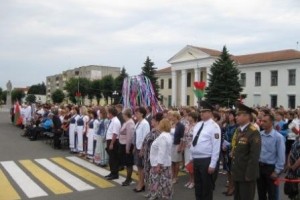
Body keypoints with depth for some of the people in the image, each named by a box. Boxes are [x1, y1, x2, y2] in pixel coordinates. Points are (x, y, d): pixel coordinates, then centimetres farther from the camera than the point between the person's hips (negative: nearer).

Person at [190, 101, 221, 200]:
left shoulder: (214, 127, -14)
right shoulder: (198, 125, 9)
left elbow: (216, 147, -16)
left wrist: (212, 164, -17)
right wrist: (191, 157, 15)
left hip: (206, 160, -7)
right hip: (196, 159, 7)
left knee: (206, 186, 8)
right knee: (198, 184, 19)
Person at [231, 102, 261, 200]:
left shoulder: (254, 133, -19)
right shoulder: (238, 130, 9)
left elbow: (255, 156, -22)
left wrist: (249, 175, -20)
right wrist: (233, 169, 12)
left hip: (246, 174, -8)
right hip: (237, 173, 8)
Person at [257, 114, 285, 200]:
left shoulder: (278, 137, -15)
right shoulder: (259, 135, -2)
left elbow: (281, 156, -12)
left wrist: (277, 171, -11)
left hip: (271, 168, -4)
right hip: (259, 166, 4)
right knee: (261, 193, 18)